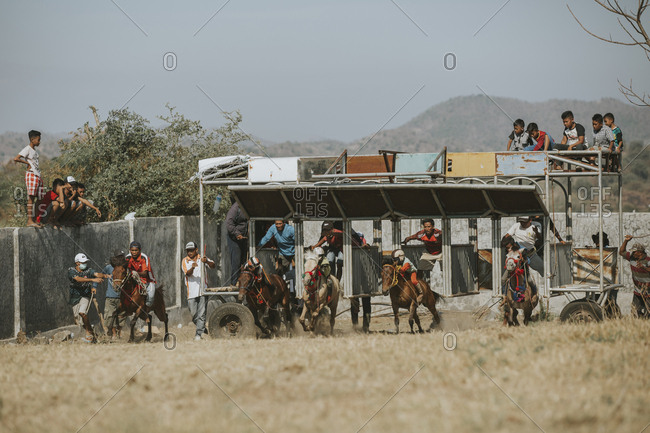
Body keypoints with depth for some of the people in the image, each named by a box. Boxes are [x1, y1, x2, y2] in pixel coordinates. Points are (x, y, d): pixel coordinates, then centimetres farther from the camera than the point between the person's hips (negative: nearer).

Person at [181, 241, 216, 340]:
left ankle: (199, 333, -9)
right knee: (193, 313, 3)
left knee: (201, 313, -8)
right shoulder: (185, 261, 5)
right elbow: (187, 273, -11)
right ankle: (202, 329, 22)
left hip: (203, 290, -1)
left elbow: (213, 266, -9)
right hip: (191, 291, 1)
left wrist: (207, 262, -31)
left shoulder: (202, 258, 6)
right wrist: (192, 268, -33)